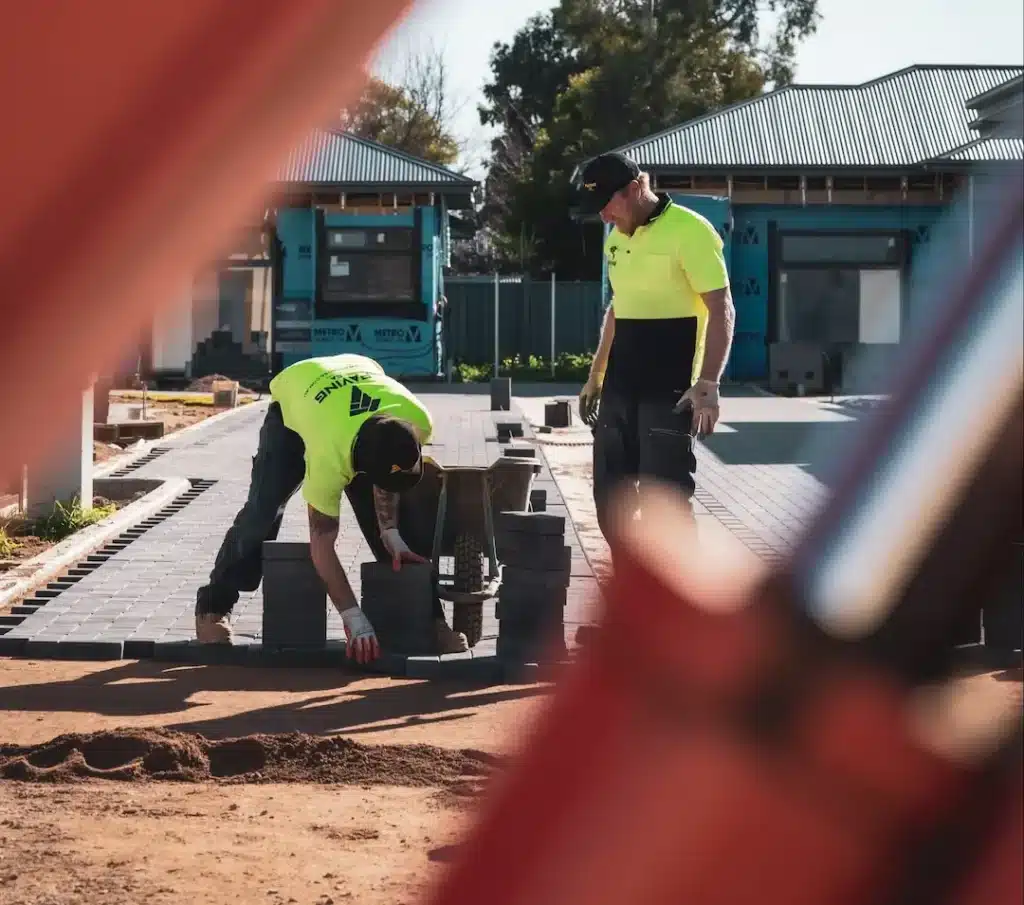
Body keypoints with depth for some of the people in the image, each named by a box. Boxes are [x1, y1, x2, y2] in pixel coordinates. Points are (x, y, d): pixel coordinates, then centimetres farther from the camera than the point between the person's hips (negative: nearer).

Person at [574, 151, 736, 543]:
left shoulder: (689, 231, -12)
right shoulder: (616, 239, 13)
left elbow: (721, 311, -15)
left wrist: (707, 384, -23)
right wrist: (596, 375, 23)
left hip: (670, 391, -8)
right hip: (620, 388, 8)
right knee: (610, 493, 9)